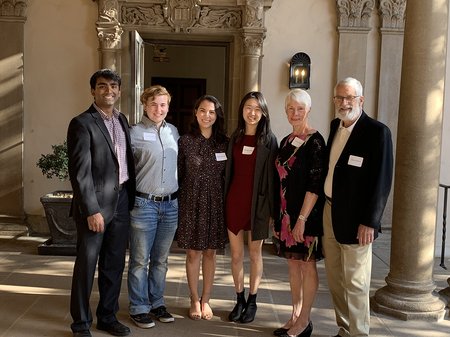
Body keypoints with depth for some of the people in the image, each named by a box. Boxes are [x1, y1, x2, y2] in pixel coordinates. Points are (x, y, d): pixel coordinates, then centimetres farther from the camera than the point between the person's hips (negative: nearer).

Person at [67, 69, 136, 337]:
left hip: (122, 202, 6)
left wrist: (131, 199, 10)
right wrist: (92, 210, -18)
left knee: (114, 264, 14)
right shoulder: (82, 123, -9)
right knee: (86, 265, 5)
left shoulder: (122, 120, 12)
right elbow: (80, 172, -14)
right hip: (95, 204, -6)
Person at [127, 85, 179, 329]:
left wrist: (179, 196, 13)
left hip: (171, 204, 5)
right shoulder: (135, 133, -6)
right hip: (144, 204, -4)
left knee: (161, 260, 13)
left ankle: (156, 303, 26)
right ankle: (138, 308, 18)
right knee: (140, 260, 5)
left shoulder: (174, 132, 9)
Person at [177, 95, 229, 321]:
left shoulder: (224, 142, 2)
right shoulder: (185, 141, -3)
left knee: (210, 252, 10)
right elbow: (179, 174, 1)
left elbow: (228, 174, 6)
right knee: (193, 252, 6)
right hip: (191, 202, -1)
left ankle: (205, 300, 23)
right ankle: (194, 300, 21)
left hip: (216, 203, 2)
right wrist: (177, 202, -1)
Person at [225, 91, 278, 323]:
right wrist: (224, 201, 7)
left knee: (255, 254, 9)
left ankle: (252, 301, 23)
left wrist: (272, 209, -7)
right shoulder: (234, 138, 7)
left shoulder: (269, 140, -3)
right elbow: (228, 172, 10)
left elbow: (272, 176, -5)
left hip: (258, 203, -3)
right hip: (234, 201, 3)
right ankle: (239, 300, 24)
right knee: (236, 254, 9)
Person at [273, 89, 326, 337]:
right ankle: (295, 316, 26)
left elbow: (315, 184, -16)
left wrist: (302, 218, -19)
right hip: (286, 211, 7)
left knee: (307, 264, 3)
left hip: (307, 212, -7)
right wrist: (276, 214, 12)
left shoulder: (314, 141, -11)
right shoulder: (286, 141, 11)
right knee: (293, 263, 14)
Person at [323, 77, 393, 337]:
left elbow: (382, 181, -15)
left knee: (354, 283, 1)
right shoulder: (336, 125, 10)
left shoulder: (377, 132, -12)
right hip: (330, 211, 7)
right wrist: (326, 206, 12)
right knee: (335, 279, 15)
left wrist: (369, 222, -17)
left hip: (355, 219, -7)